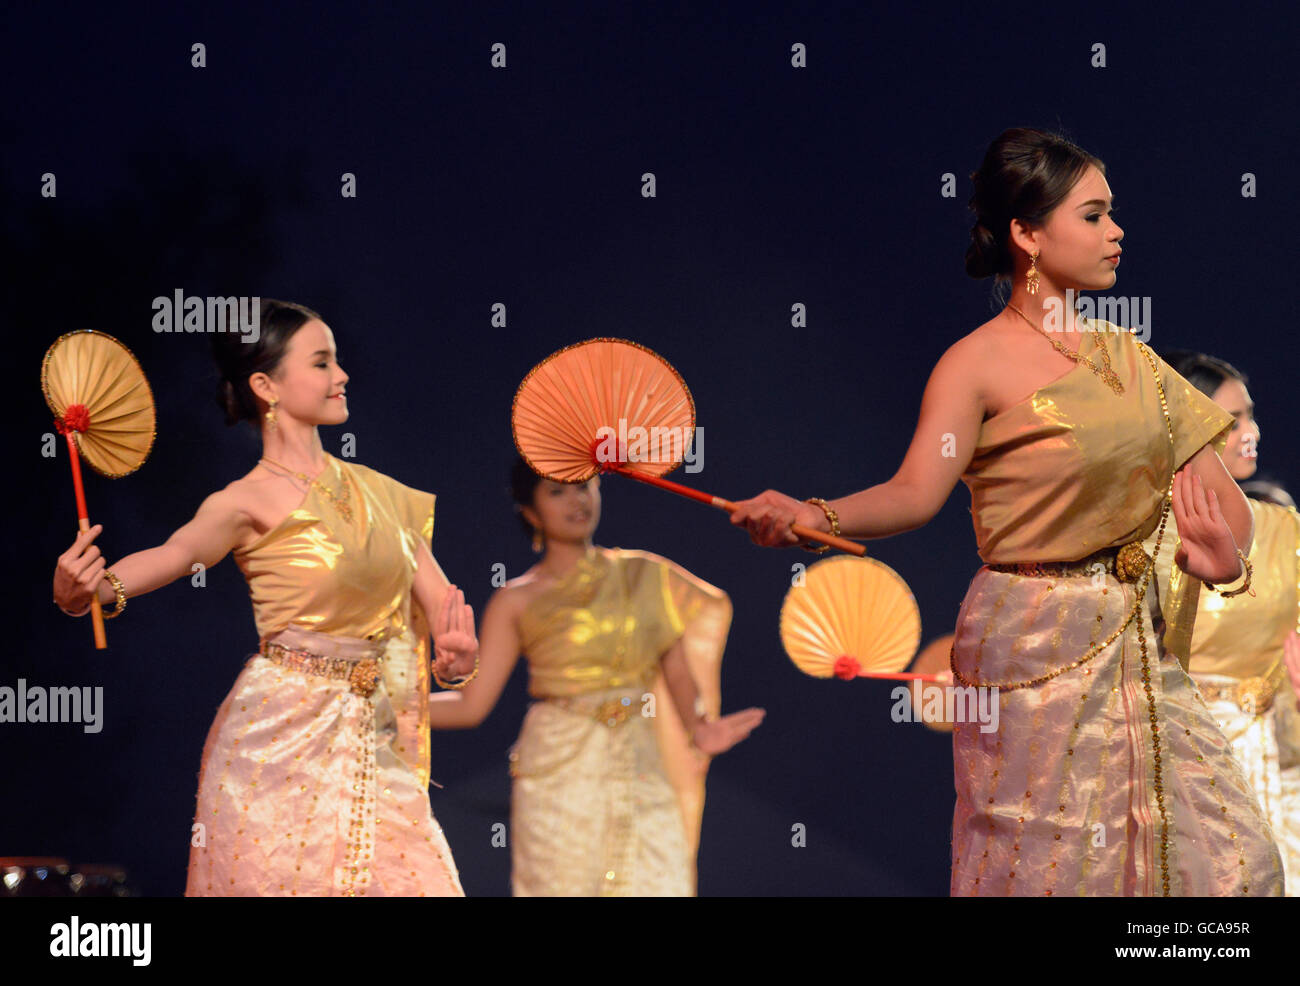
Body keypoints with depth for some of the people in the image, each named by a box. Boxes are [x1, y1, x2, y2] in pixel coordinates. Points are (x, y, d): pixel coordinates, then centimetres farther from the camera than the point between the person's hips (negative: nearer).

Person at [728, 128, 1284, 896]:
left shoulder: (1127, 357, 11)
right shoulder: (980, 364, -7)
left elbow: (1218, 493, 11)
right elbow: (916, 493, -21)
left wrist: (1222, 550, -11)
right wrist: (814, 516, -40)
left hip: (1138, 646, 6)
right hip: (1033, 647, -6)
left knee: (1223, 855, 3)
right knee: (1045, 864, -4)